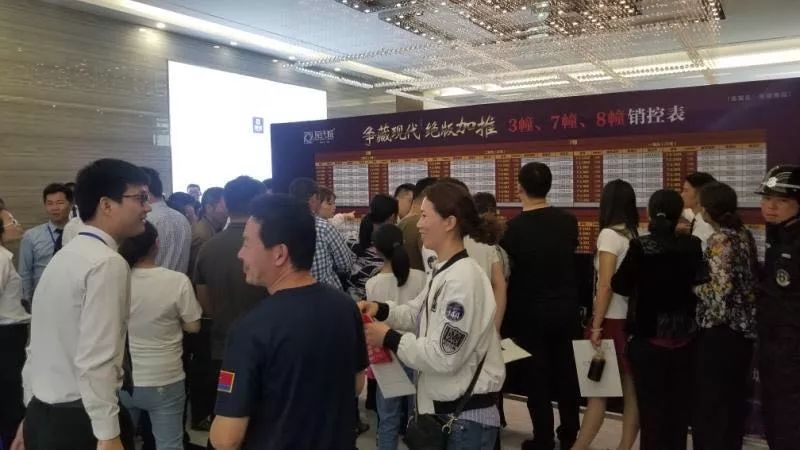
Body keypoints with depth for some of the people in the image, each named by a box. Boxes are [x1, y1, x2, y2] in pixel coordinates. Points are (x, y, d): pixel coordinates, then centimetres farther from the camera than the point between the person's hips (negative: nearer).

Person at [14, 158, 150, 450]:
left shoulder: (63, 256, 8)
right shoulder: (108, 263, -19)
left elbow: (37, 346, 13)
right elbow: (96, 360, -24)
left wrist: (32, 412, 20)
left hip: (42, 415, 8)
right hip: (80, 422, -8)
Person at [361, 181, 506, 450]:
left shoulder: (463, 279, -25)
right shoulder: (445, 271, 7)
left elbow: (444, 357, -26)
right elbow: (419, 313, 14)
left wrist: (389, 338, -17)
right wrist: (382, 310, -3)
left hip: (466, 416, -9)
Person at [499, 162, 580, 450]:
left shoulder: (513, 227, -17)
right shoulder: (569, 221, -5)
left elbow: (505, 271, -9)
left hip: (530, 311, -4)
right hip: (566, 307, 4)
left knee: (537, 375, 8)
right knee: (565, 371, 16)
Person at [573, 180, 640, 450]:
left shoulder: (609, 235, -11)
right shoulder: (635, 236, 7)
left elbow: (605, 286, -16)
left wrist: (596, 326, -13)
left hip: (613, 320, -6)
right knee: (631, 389, 8)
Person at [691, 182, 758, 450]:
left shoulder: (719, 240, -17)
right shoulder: (745, 235, 8)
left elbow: (720, 289, -23)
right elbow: (751, 279, 15)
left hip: (719, 329, -9)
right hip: (744, 326, 9)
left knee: (709, 400, 2)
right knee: (734, 395, 17)